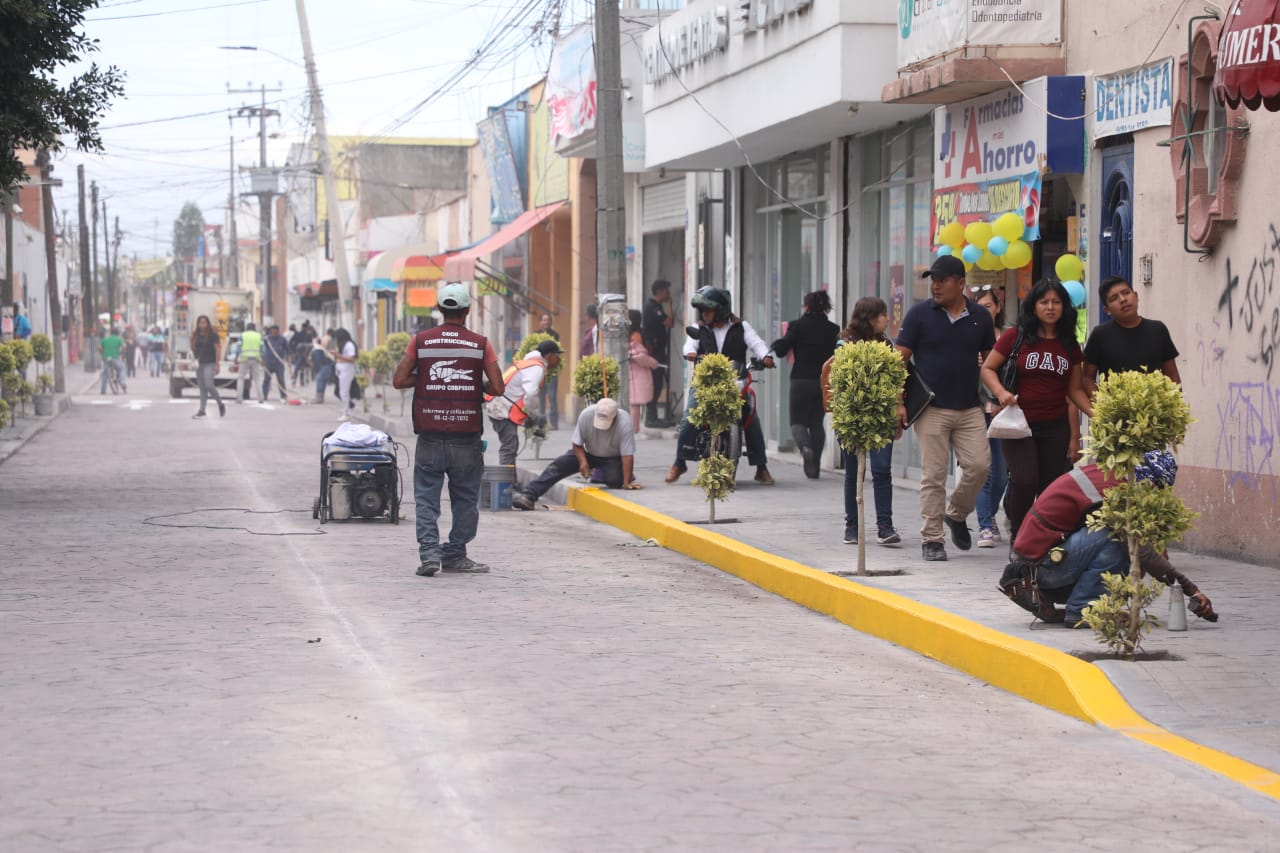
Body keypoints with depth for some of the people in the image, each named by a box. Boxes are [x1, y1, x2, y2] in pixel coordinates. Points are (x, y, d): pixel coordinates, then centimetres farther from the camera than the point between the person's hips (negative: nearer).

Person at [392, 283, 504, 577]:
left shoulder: (421, 341, 1)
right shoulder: (480, 344, -1)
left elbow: (399, 380, -2)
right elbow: (497, 387, -4)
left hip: (430, 437, 1)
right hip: (466, 439, 0)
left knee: (426, 498, 5)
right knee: (465, 500, 11)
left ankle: (429, 552, -7)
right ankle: (455, 555, 14)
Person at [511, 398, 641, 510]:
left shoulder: (625, 423, -31)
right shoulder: (586, 415, -24)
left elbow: (627, 455, -30)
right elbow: (577, 444, -12)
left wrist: (626, 482, -36)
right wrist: (583, 462, -29)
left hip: (614, 458, -2)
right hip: (589, 454, 2)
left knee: (614, 480, -33)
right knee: (558, 464, -17)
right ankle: (528, 496, -22)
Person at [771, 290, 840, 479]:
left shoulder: (797, 326, -7)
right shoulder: (833, 329, 1)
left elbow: (780, 350, -8)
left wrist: (780, 341, 13)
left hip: (801, 380, -3)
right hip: (824, 381, 3)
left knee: (798, 421, 5)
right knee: (817, 422, 14)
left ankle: (805, 446, -27)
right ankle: (815, 466, 11)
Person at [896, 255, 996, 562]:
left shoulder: (980, 317, 6)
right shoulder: (919, 314, -1)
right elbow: (900, 359, -1)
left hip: (970, 409, 2)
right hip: (932, 408, -2)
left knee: (979, 465, -7)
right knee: (933, 476, -2)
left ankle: (956, 514, 20)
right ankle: (931, 539, 6)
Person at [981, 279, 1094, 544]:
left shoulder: (1069, 345, 11)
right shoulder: (1016, 337, -1)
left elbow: (1075, 388, 16)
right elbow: (987, 368, 2)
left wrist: (1093, 412, 0)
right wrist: (1000, 392, -16)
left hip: (1056, 427, 4)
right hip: (1018, 423, -4)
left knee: (1051, 488, 1)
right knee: (1025, 480, -18)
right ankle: (1017, 532, 7)